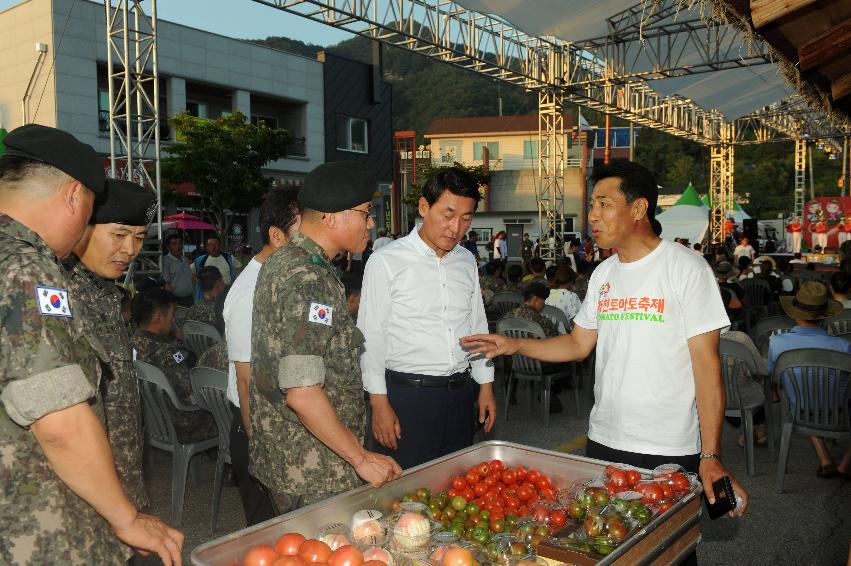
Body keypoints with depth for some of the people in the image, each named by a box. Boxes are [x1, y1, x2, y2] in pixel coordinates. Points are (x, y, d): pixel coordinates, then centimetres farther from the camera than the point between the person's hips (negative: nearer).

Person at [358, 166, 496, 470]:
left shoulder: (466, 260, 8)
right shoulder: (387, 261, -9)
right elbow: (371, 338, -8)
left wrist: (486, 385, 13)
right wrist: (379, 402, -10)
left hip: (461, 391, 5)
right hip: (408, 393, -5)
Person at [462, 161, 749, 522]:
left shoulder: (687, 268, -10)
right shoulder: (604, 274, 9)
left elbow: (706, 362, -13)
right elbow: (578, 344, 15)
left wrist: (711, 456, -18)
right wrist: (514, 345, 1)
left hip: (669, 452, -5)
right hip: (603, 441, 6)